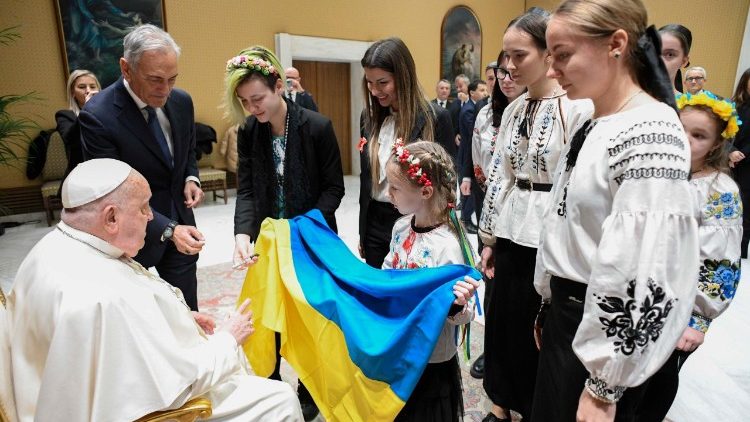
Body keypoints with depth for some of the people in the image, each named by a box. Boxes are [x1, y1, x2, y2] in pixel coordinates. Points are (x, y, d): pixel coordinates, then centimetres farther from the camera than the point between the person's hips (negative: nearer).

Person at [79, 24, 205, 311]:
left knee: (185, 309, 16)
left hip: (180, 223, 5)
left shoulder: (181, 101, -4)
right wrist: (168, 230, -33)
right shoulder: (97, 115, -22)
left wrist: (191, 178, -7)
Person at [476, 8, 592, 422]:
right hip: (512, 233, 6)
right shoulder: (513, 109, 8)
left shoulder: (580, 108, -12)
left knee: (542, 327, 9)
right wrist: (489, 237, 11)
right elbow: (498, 175, 10)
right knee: (502, 319, 15)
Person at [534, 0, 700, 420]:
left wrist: (604, 385, -19)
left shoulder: (652, 133, -21)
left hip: (606, 332, -8)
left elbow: (642, 275, -25)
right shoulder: (591, 125, 8)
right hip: (566, 313, 8)